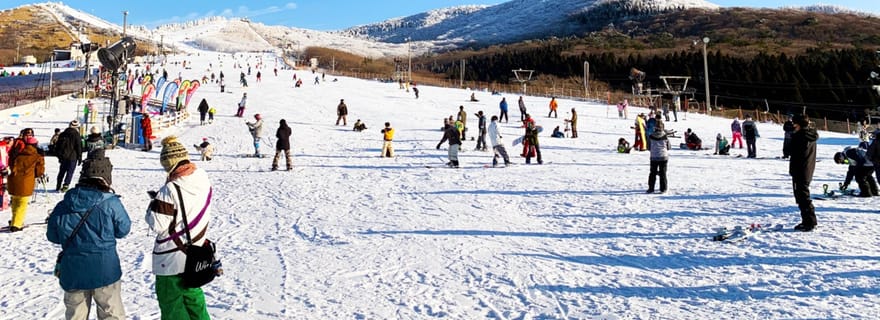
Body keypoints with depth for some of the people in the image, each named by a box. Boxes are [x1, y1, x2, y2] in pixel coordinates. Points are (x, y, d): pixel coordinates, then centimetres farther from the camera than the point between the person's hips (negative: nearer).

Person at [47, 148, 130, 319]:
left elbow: (52, 236, 9)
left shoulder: (62, 206, -3)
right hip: (105, 271, -3)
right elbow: (123, 230, -2)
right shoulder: (111, 204, -14)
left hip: (73, 273, 3)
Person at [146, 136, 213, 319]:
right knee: (192, 294, 23)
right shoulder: (205, 182, -3)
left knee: (171, 301, 9)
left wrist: (154, 202, -5)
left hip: (172, 259, -7)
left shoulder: (170, 190, -24)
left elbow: (158, 225, -20)